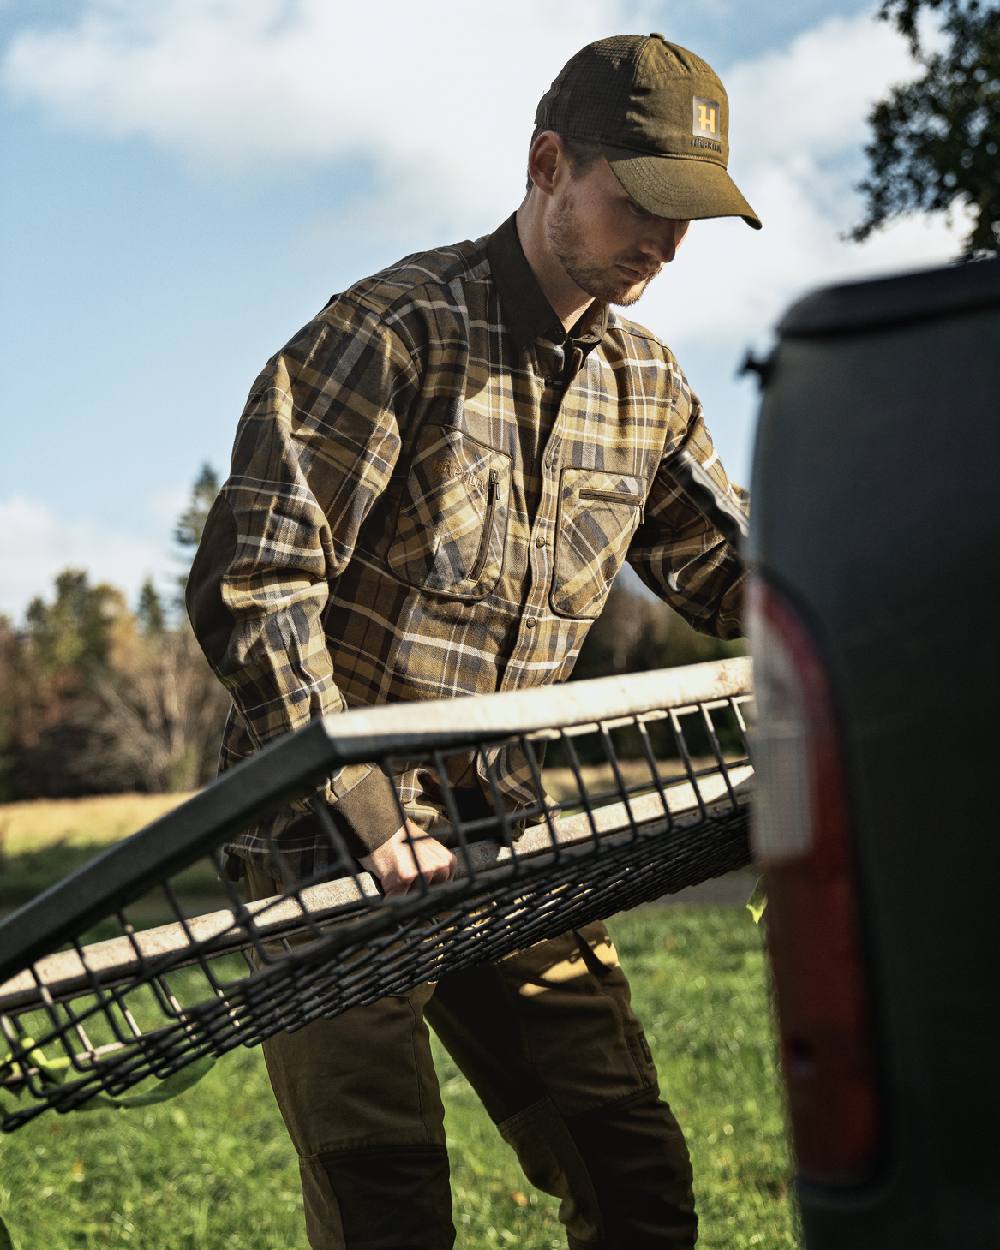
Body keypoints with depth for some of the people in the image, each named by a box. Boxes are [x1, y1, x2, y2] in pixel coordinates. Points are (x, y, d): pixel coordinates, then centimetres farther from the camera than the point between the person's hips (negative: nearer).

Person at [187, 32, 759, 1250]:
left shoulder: (647, 385, 7)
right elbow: (251, 590, -19)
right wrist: (373, 817, -23)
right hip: (329, 834, -6)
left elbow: (733, 573, 16)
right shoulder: (394, 329, -15)